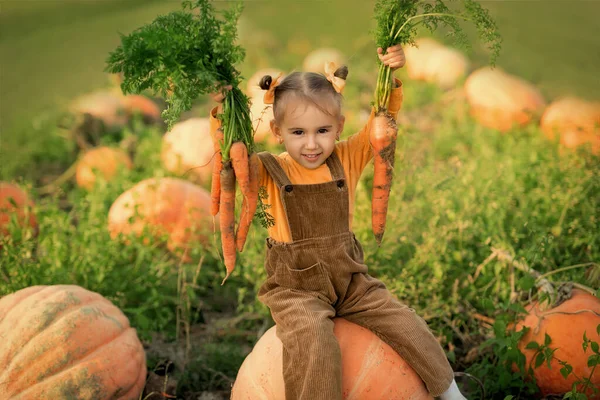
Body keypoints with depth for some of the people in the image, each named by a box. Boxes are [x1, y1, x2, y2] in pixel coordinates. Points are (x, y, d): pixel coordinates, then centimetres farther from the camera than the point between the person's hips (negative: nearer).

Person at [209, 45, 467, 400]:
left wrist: (392, 78, -21)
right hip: (295, 287, -3)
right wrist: (221, 116, -34)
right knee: (313, 341, -32)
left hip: (350, 278, 4)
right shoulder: (269, 171, -8)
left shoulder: (347, 159, 0)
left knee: (404, 323, -1)